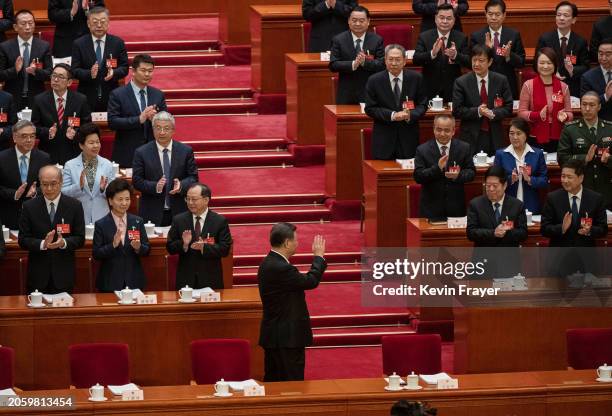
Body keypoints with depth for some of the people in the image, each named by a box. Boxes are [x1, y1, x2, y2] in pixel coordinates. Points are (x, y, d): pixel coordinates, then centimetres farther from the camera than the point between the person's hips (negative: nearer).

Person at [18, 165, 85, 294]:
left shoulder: (74, 206, 1)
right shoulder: (29, 207, 1)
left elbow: (80, 239, 1)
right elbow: (22, 240, -1)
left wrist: (64, 243, -20)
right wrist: (42, 244, -20)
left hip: (63, 274, 0)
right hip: (38, 274, 0)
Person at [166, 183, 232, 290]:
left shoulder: (220, 221, -1)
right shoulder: (178, 220, 5)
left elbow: (225, 249, -6)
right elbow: (170, 247, 4)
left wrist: (204, 247, -22)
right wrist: (183, 244, -17)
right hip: (185, 279, 1)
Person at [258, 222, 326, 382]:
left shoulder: (268, 263, 8)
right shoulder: (281, 268, -23)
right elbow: (311, 281, -15)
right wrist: (318, 256, -3)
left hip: (273, 336, 10)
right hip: (288, 338, -10)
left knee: (273, 381, 14)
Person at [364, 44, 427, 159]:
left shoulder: (416, 78, 1)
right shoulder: (374, 81, -2)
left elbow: (422, 105, 5)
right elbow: (370, 109, -3)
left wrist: (410, 115, -16)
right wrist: (392, 115, -16)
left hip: (409, 137, 1)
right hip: (384, 139, -1)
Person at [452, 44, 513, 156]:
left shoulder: (501, 80, 4)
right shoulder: (461, 82, -1)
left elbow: (508, 108, 4)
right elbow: (457, 111, -4)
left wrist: (493, 113, -15)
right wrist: (477, 111, -18)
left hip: (494, 138, 2)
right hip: (471, 138, -1)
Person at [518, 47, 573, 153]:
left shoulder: (563, 87, 5)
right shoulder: (528, 85, 0)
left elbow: (570, 114, 9)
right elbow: (521, 113, -1)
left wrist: (564, 116, -13)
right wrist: (538, 115, -18)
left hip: (557, 140, 2)